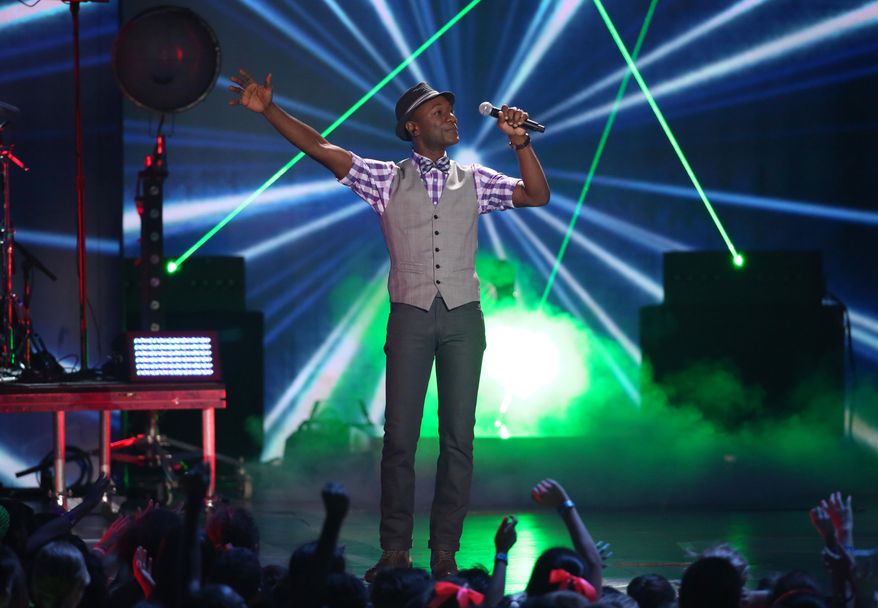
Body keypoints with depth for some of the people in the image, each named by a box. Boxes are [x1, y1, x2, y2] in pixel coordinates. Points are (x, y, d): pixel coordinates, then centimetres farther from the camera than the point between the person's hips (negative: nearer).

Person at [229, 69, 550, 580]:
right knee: (401, 436, -4)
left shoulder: (474, 181, 11)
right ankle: (395, 549, 0)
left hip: (463, 315, 1)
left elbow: (537, 196, 3)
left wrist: (521, 143, -8)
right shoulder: (386, 179, 7)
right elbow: (319, 148, 2)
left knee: (458, 437, 0)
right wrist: (269, 111, -6)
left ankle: (445, 551, 3)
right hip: (411, 314, -1)